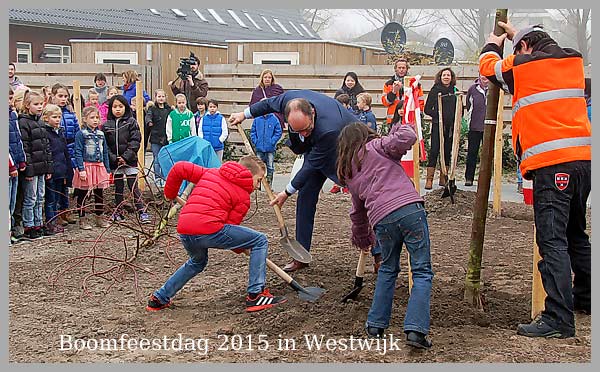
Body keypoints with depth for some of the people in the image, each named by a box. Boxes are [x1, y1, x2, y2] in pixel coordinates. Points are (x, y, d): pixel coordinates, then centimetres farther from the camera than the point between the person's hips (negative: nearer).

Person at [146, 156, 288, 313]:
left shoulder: (210, 173, 25)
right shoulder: (243, 196, 9)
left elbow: (179, 168, 22)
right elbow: (231, 225, 4)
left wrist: (170, 193, 35)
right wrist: (239, 248, 21)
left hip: (184, 231, 7)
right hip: (209, 229, -7)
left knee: (197, 262, 38)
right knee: (260, 241, 5)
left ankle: (159, 299, 38)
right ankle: (255, 295, 0)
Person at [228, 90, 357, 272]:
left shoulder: (329, 129, -45)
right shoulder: (289, 98, -30)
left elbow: (312, 165, -32)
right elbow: (270, 104, -3)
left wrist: (287, 192, -22)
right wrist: (245, 114, 9)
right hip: (315, 147, 6)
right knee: (305, 197, 2)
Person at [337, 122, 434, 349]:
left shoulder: (349, 174, 25)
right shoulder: (375, 147, 11)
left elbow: (358, 210, 35)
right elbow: (406, 138, -8)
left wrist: (362, 238, 50)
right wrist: (399, 130, 15)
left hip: (381, 220, 4)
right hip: (409, 208, -4)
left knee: (388, 269, 26)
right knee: (422, 272, 2)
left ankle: (376, 325, 27)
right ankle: (416, 329, -8)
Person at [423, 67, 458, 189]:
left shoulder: (455, 91, 11)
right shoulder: (435, 90, 1)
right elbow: (427, 109, 1)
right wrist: (438, 115, -13)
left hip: (451, 126, 4)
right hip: (438, 125, -4)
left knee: (447, 151, 8)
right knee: (434, 151, -9)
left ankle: (443, 178, 16)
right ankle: (429, 179, -8)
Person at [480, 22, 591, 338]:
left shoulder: (523, 65, 0)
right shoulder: (573, 61, 17)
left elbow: (489, 66, 19)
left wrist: (492, 45, 40)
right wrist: (516, 34, 51)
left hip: (551, 164, -7)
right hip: (583, 158, 7)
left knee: (552, 240, -11)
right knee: (575, 233, 23)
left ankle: (558, 318, -16)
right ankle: (585, 297, 36)